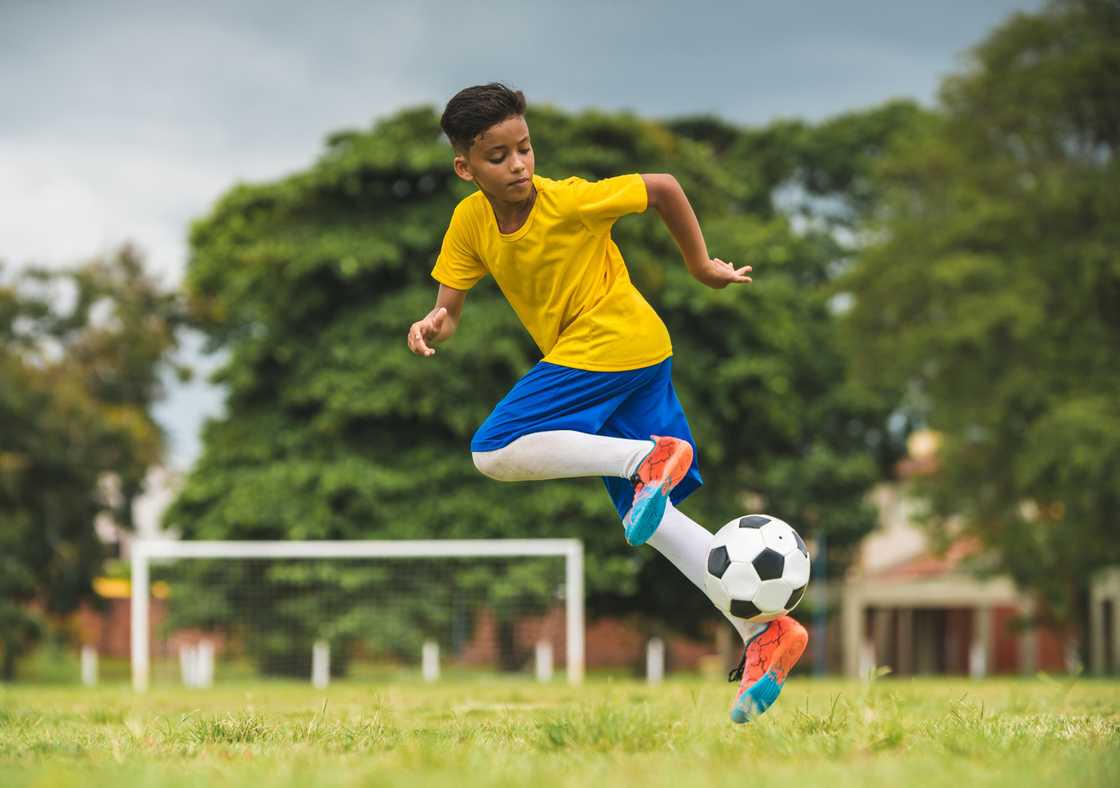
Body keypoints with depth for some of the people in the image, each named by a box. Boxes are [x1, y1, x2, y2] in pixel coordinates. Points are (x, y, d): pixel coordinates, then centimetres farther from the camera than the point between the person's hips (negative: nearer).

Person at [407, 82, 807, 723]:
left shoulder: (569, 202, -18)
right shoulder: (471, 222, 0)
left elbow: (662, 187, -7)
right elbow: (449, 308, 3)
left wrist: (702, 266, 3)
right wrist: (434, 326, -22)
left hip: (616, 339, -7)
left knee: (494, 452, -19)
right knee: (649, 519, 5)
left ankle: (650, 458, -22)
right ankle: (764, 634, 1)